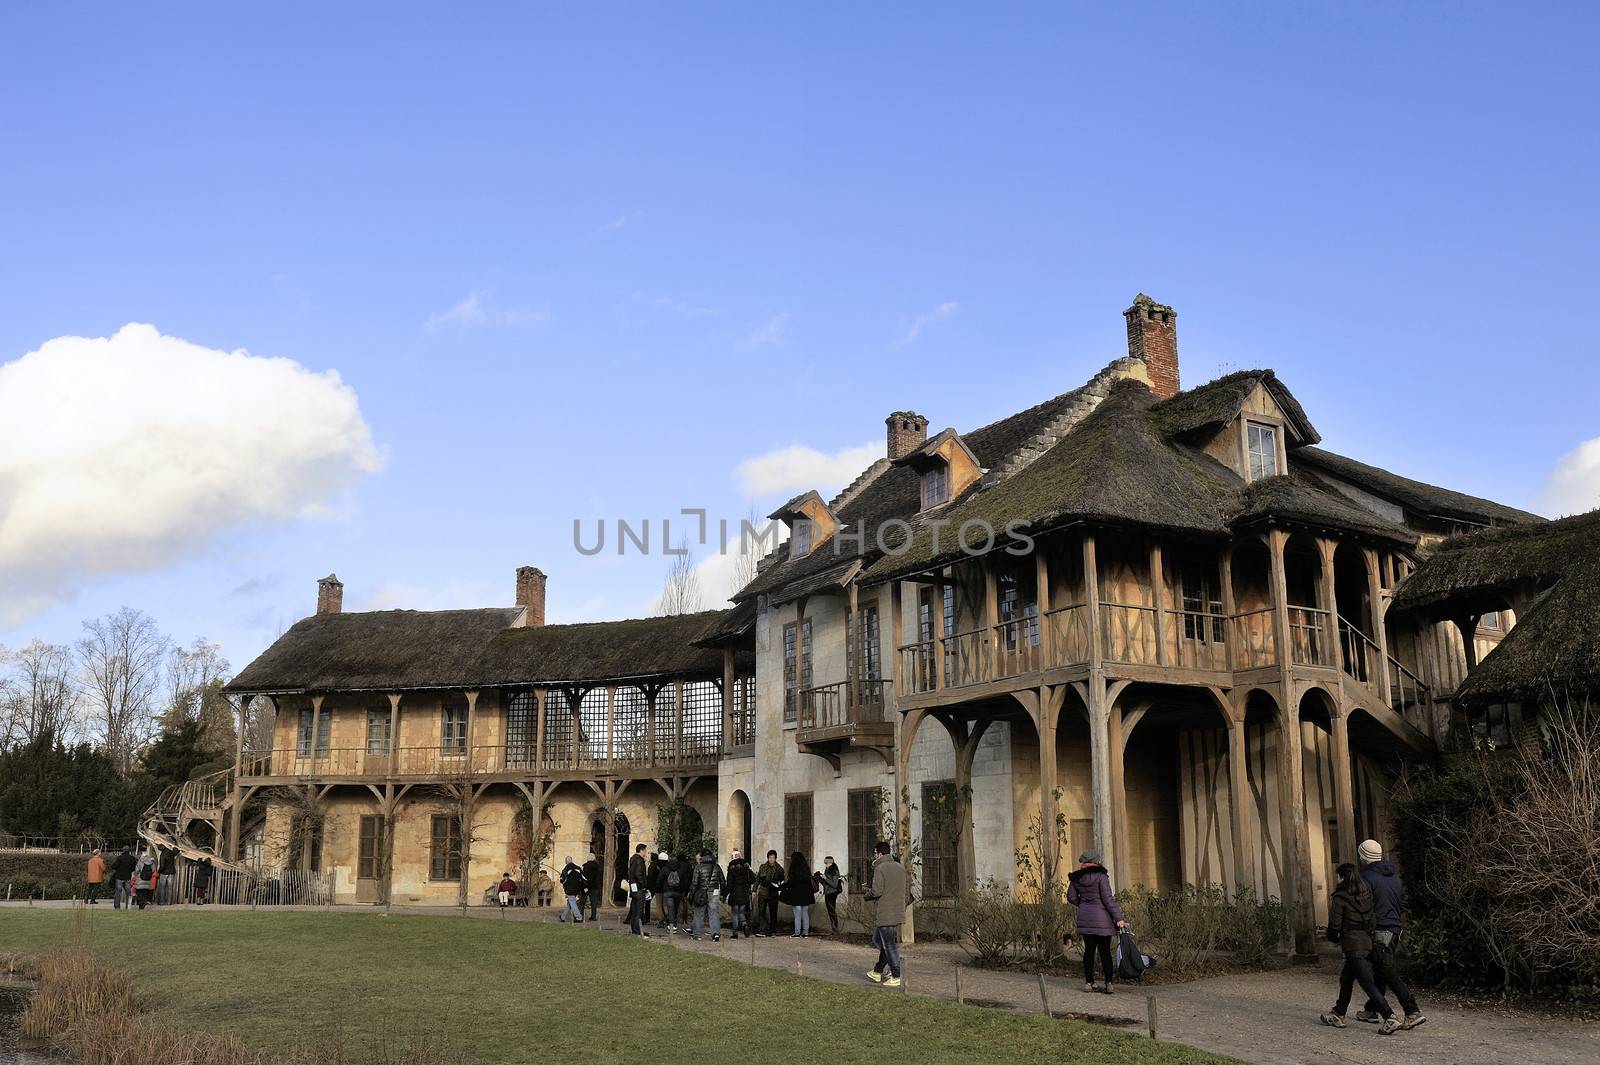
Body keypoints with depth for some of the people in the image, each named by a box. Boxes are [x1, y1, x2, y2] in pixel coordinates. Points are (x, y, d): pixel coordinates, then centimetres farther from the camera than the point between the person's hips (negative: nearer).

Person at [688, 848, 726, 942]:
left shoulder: (699, 867, -5)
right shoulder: (717, 867, 8)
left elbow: (694, 883, -8)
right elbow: (723, 882, 11)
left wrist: (691, 895, -1)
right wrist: (722, 894, 20)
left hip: (701, 894, -2)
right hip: (714, 893, 2)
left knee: (699, 914, 10)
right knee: (714, 914, 2)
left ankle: (695, 934, 17)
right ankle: (716, 933, -12)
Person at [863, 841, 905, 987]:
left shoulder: (880, 868, -14)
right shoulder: (900, 867, 10)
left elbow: (877, 891, -21)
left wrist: (866, 895, 0)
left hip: (885, 914, -8)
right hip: (898, 912, 8)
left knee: (890, 945, 0)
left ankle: (895, 978, 5)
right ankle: (878, 972, 24)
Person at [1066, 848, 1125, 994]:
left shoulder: (1077, 878, 3)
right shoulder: (1101, 875, -11)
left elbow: (1071, 897, 9)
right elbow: (1108, 898, -13)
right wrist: (1118, 917, -9)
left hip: (1084, 918, 4)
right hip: (1102, 919, -4)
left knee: (1089, 950, 10)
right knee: (1105, 951, 2)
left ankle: (1089, 982, 12)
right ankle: (1109, 983, 0)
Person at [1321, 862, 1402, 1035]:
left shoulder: (1340, 898, -10)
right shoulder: (1366, 893, 9)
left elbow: (1335, 925, -8)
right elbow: (1373, 918, 9)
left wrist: (1333, 938, 11)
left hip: (1353, 946, -8)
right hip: (1368, 942, 8)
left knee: (1368, 984, -7)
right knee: (1346, 978, 20)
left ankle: (1391, 1018, -15)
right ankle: (1338, 1015, 28)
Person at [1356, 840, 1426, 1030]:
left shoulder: (1367, 878, -14)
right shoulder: (1395, 876, 13)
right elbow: (1403, 904, 18)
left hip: (1379, 931, -9)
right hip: (1395, 929, 9)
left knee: (1389, 973, -7)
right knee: (1379, 971, 16)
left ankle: (1413, 1012, -13)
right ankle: (1372, 1011, 25)